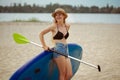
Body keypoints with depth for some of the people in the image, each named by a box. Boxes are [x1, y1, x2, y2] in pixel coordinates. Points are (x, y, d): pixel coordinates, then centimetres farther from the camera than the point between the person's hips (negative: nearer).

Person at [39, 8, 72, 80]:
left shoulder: (67, 26, 12)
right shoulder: (54, 26, -4)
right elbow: (41, 34, 0)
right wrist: (44, 46, -1)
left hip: (66, 50, 6)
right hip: (58, 50, -6)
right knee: (62, 74, -6)